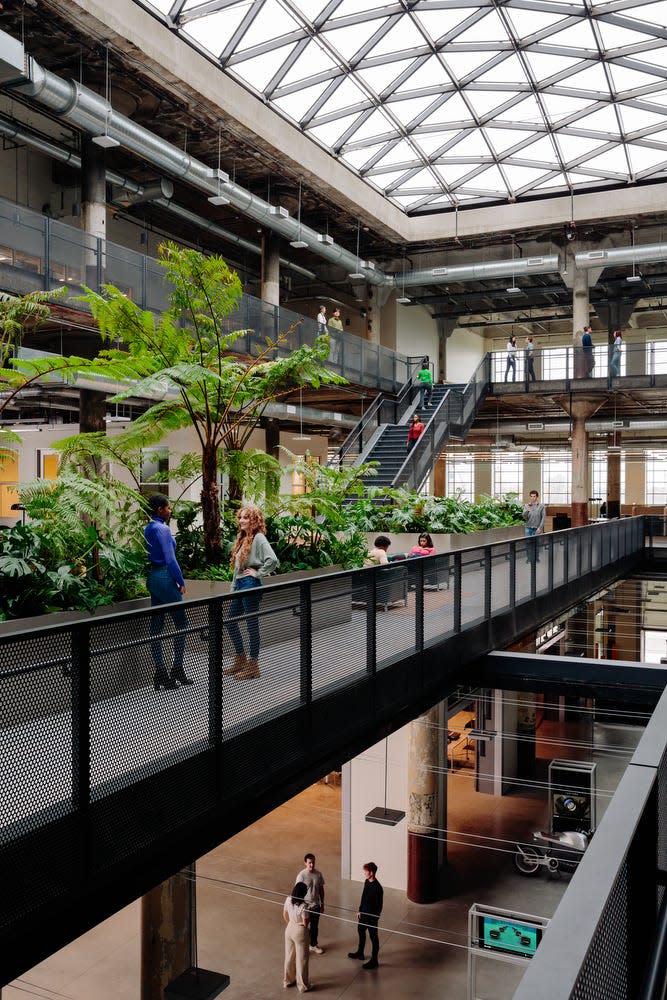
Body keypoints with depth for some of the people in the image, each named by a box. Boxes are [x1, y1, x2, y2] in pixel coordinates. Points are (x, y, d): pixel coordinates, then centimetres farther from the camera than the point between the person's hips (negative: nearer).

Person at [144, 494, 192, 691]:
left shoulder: (148, 528, 12)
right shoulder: (162, 529, -14)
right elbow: (170, 559, -18)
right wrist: (181, 582, -11)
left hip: (153, 577, 9)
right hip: (165, 577, -9)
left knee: (156, 626, 6)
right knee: (181, 622, 2)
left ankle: (161, 674, 8)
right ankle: (177, 670, 4)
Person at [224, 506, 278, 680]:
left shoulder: (258, 538, -13)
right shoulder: (243, 538, 15)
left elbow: (272, 560, -26)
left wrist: (259, 573, -16)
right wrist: (233, 588, 15)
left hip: (250, 586, -10)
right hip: (239, 585, 10)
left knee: (252, 624, -1)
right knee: (231, 621, 15)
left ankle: (253, 666, 10)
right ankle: (241, 660, 28)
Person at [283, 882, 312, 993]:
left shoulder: (288, 900, -10)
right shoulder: (303, 905, -28)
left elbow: (285, 915, 4)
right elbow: (305, 923, -20)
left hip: (289, 929, 6)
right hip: (299, 931, -6)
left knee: (289, 956, 23)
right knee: (301, 959, 11)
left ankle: (288, 980, 39)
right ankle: (303, 986, 24)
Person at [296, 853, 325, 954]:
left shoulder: (318, 874, -6)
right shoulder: (301, 875, -20)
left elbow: (321, 889, 6)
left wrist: (322, 904, 10)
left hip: (316, 905, 5)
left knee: (315, 926, 20)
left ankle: (313, 945, 40)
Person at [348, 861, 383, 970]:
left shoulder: (377, 888, -27)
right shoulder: (367, 882, -2)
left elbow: (379, 906, -21)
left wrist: (374, 919, -18)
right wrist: (360, 910, 14)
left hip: (372, 916, -9)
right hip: (363, 914, 9)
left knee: (373, 937, 7)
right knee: (361, 932, 25)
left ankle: (374, 961, 21)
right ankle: (360, 953, 46)